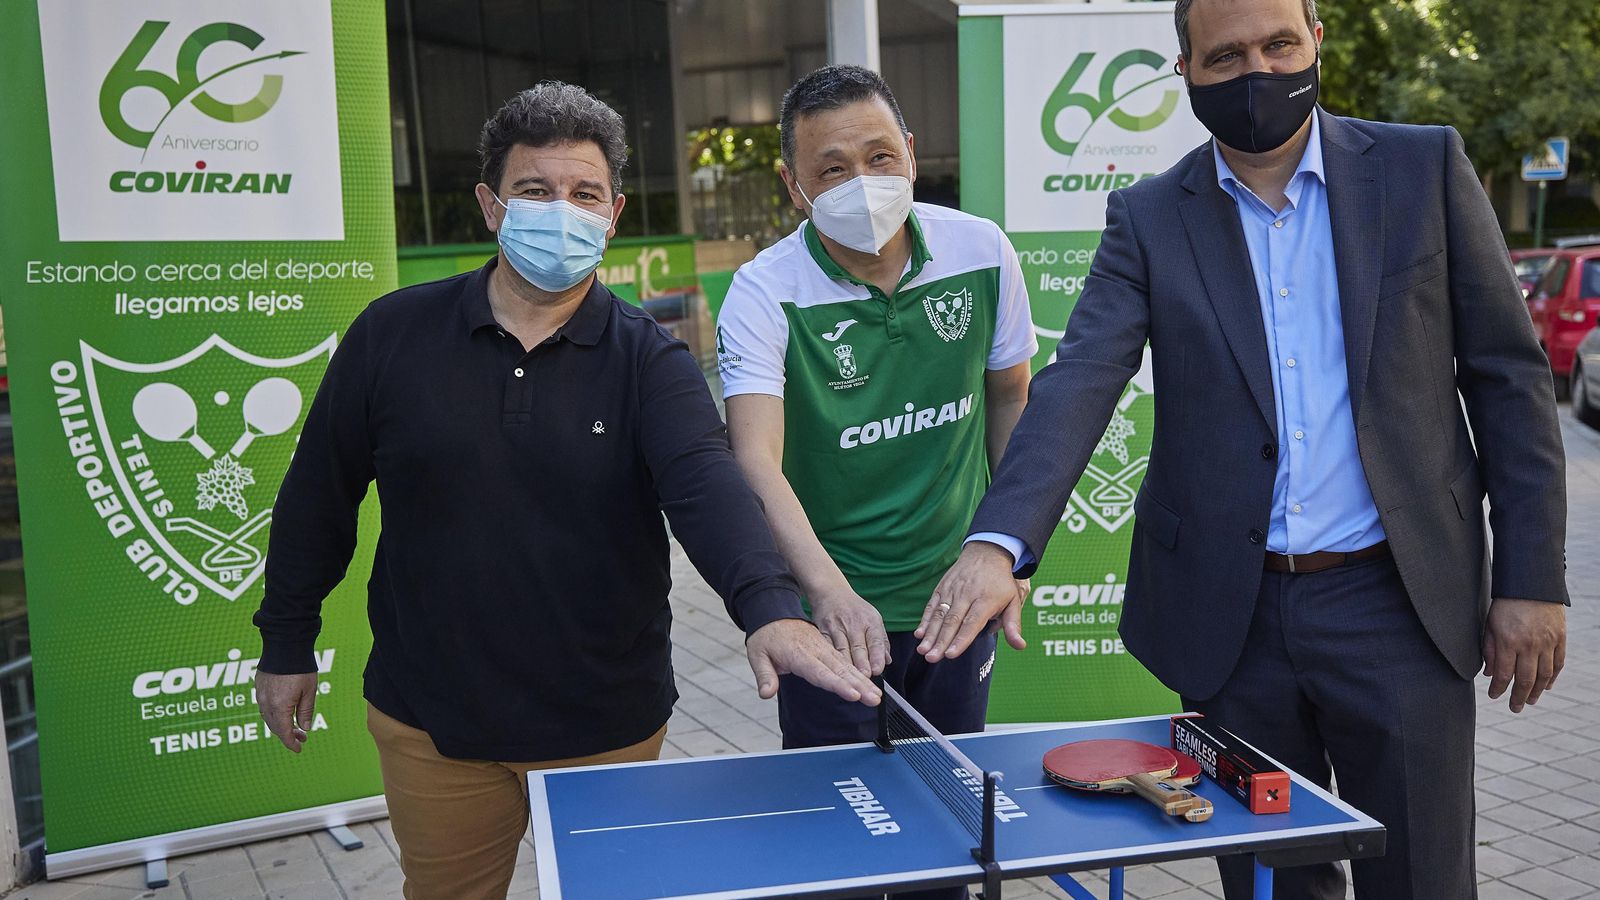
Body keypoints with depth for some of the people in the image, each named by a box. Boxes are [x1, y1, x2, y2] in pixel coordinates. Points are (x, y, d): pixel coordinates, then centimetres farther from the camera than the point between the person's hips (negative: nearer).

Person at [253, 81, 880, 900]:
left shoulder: (649, 361, -8)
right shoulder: (393, 334, -4)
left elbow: (707, 485, -25)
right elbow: (320, 493, 4)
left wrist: (768, 606, -43)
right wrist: (286, 642, 8)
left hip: (605, 726, 0)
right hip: (430, 724, 1)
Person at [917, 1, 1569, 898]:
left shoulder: (1425, 168, 1)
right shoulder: (1149, 219, 1)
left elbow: (1508, 375, 2)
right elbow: (1078, 386, -12)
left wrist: (1532, 579, -2)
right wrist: (1000, 541, -28)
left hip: (1397, 600, 0)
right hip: (1231, 615, 1)